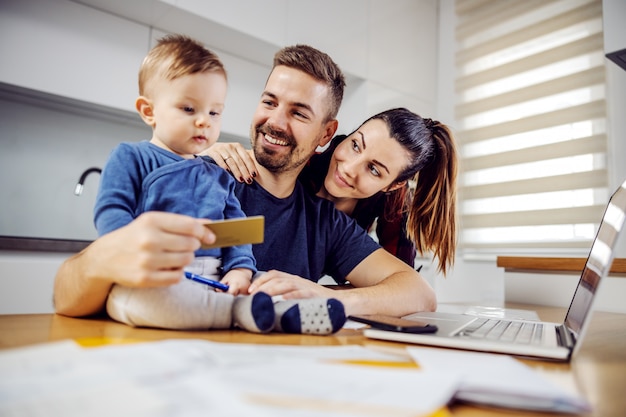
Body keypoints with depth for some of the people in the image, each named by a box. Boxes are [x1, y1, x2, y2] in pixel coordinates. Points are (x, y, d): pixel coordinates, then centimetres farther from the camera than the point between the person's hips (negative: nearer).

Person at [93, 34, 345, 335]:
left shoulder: (220, 177, 22)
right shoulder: (130, 158, 8)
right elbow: (111, 212, -4)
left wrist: (240, 269, -6)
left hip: (212, 284, 5)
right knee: (136, 297, -38)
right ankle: (242, 311, -36)